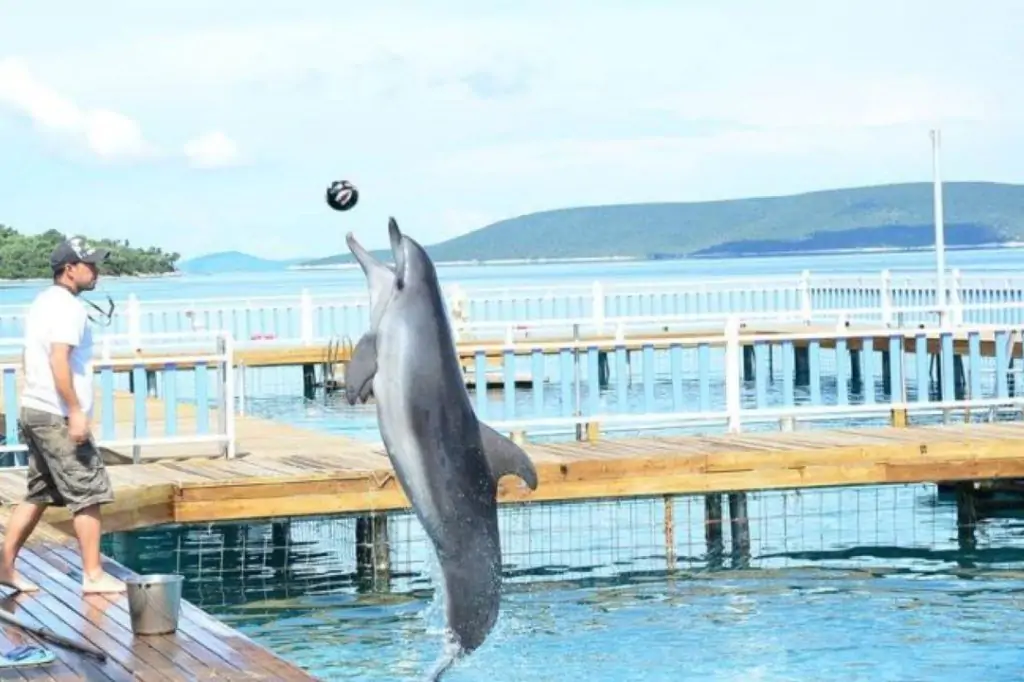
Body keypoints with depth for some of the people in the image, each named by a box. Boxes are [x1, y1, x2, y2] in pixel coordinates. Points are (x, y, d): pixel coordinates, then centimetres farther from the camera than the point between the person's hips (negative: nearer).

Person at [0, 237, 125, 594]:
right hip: (58, 416, -10)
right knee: (88, 493, -6)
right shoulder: (67, 306, -14)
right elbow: (59, 360, -23)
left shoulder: (42, 302, 17)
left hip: (33, 410, 10)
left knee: (39, 494, 15)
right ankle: (94, 575, -5)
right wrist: (76, 412, -24)